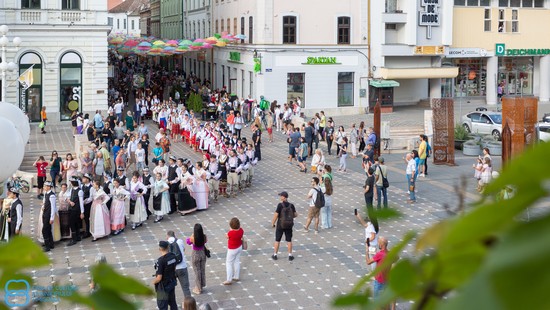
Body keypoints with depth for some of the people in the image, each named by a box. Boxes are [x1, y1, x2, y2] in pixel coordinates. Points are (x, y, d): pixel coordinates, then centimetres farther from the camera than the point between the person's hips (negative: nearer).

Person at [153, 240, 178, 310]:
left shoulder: (160, 260, -29)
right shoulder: (173, 256, -7)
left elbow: (159, 278, -26)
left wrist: (154, 282, -5)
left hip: (163, 286, -7)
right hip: (172, 283, 7)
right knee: (172, 302, 22)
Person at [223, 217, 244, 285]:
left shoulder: (230, 233, -34)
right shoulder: (241, 230, -15)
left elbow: (227, 236, -11)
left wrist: (230, 230, -6)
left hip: (232, 249, -6)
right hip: (239, 247, 6)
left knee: (229, 263, 8)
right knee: (237, 262, 21)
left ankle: (229, 280, 13)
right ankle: (236, 277, 35)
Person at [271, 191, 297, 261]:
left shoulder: (280, 205, -18)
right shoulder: (291, 205, -6)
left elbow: (276, 215, -17)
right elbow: (295, 215, -2)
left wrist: (273, 223, -4)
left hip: (280, 225, -3)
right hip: (289, 225, 3)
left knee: (277, 240, 11)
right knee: (289, 240, 12)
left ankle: (275, 255, 18)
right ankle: (290, 256, 15)